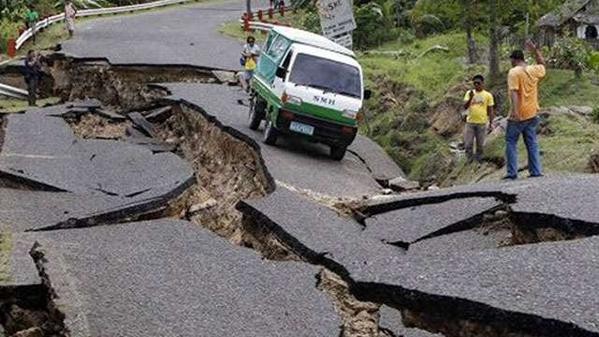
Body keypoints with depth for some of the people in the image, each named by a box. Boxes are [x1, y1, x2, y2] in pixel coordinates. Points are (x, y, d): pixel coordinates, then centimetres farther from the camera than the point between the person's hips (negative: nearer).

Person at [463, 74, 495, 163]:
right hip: (470, 122, 1)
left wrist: (491, 122, -1)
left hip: (482, 123, -1)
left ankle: (478, 161, 17)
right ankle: (469, 161, 12)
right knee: (468, 144, 1)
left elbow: (490, 110, 3)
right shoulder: (469, 93, 3)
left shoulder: (488, 95, -1)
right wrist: (471, 98, -21)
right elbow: (465, 107, -6)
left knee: (480, 145, 7)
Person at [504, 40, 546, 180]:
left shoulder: (514, 72, -12)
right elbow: (542, 64, 30)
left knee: (511, 143, 2)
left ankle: (512, 173, -2)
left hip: (518, 115, -6)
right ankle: (536, 171, 8)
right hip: (532, 114, 6)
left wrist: (515, 110, -29)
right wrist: (535, 50, 27)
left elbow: (514, 92, -22)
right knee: (532, 143, 10)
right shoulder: (534, 70, 6)